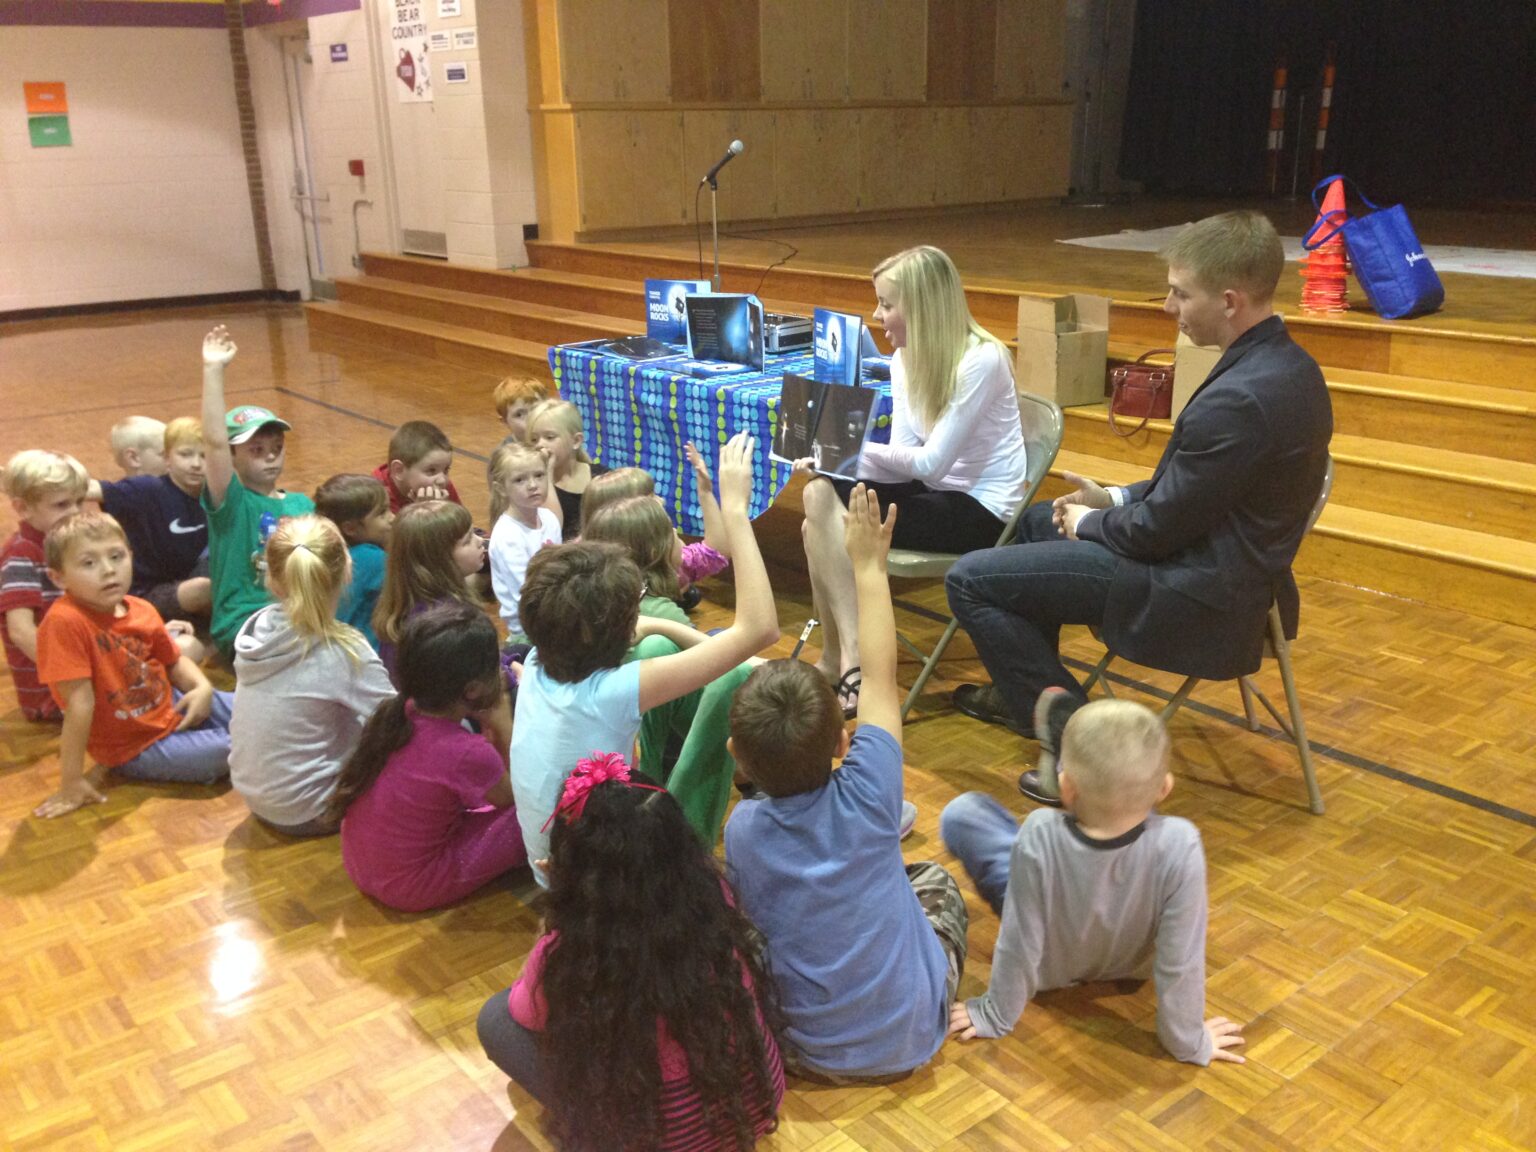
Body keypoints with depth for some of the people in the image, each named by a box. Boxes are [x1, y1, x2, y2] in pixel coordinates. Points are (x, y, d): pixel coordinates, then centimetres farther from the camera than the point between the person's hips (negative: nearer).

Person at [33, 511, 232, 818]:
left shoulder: (142, 611, -7)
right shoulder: (64, 622, -28)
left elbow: (174, 661, 11)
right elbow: (80, 702, -30)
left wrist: (202, 687, -9)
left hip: (173, 709, 7)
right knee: (238, 747, -11)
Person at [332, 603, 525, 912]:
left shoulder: (394, 713, -10)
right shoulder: (469, 753, -30)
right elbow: (513, 796, -7)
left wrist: (489, 725, -2)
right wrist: (503, 725, -7)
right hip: (411, 888, -7)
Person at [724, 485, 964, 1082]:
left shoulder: (742, 830, -19)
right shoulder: (865, 795, -22)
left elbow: (747, 916, 0)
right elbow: (881, 676, -9)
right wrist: (869, 567, -1)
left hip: (810, 1051, 1)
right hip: (911, 1037, 0)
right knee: (935, 879, 22)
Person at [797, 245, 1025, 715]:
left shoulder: (979, 361, -18)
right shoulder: (905, 358, 6)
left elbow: (931, 463, -21)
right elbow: (903, 459, 2)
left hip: (980, 509, -8)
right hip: (934, 490, 8)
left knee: (827, 510, -23)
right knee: (820, 494, -16)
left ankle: (846, 660, -15)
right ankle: (839, 660, -10)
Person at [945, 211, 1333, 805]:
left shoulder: (1240, 398, -29)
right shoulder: (1285, 364, 3)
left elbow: (1157, 530, -22)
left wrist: (1089, 525, -3)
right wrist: (1114, 499, 8)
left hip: (1194, 598, -11)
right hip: (1228, 566, 11)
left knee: (970, 579, -9)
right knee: (1037, 519, 28)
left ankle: (1069, 728, -1)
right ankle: (1025, 690, 39)